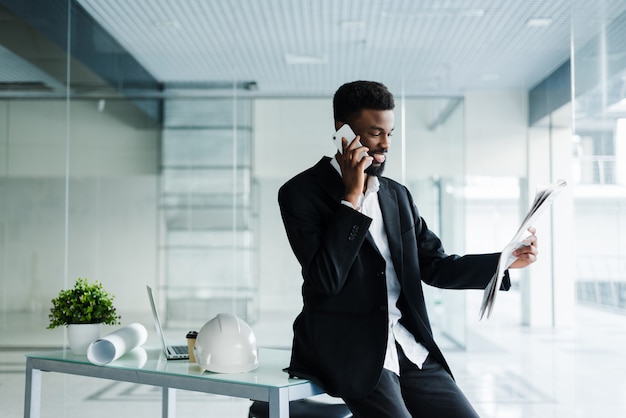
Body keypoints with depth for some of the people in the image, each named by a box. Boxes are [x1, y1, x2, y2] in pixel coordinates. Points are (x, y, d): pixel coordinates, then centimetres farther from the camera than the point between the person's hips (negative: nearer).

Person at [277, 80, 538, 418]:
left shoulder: (397, 195, 15)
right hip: (347, 351, -6)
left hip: (409, 348, 6)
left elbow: (435, 266, 15)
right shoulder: (301, 193, -5)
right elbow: (325, 279, -16)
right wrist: (351, 197, -16)